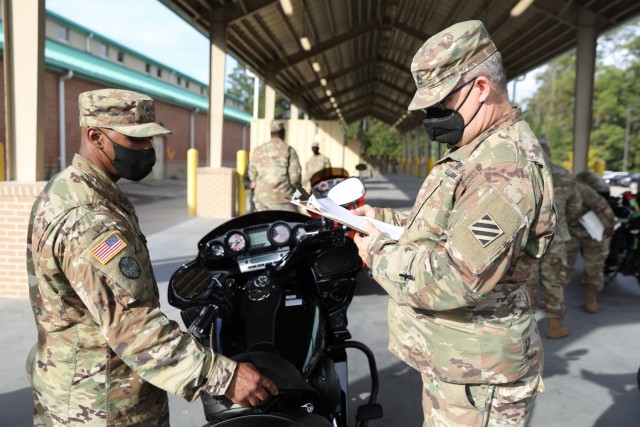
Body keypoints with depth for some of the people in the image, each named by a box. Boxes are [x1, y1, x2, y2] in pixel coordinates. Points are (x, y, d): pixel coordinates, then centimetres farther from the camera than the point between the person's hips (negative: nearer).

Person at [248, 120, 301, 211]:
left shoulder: (257, 150, 8)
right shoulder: (288, 149, -4)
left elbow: (252, 174, 10)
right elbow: (295, 175, -8)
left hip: (261, 197, 4)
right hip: (283, 197, -4)